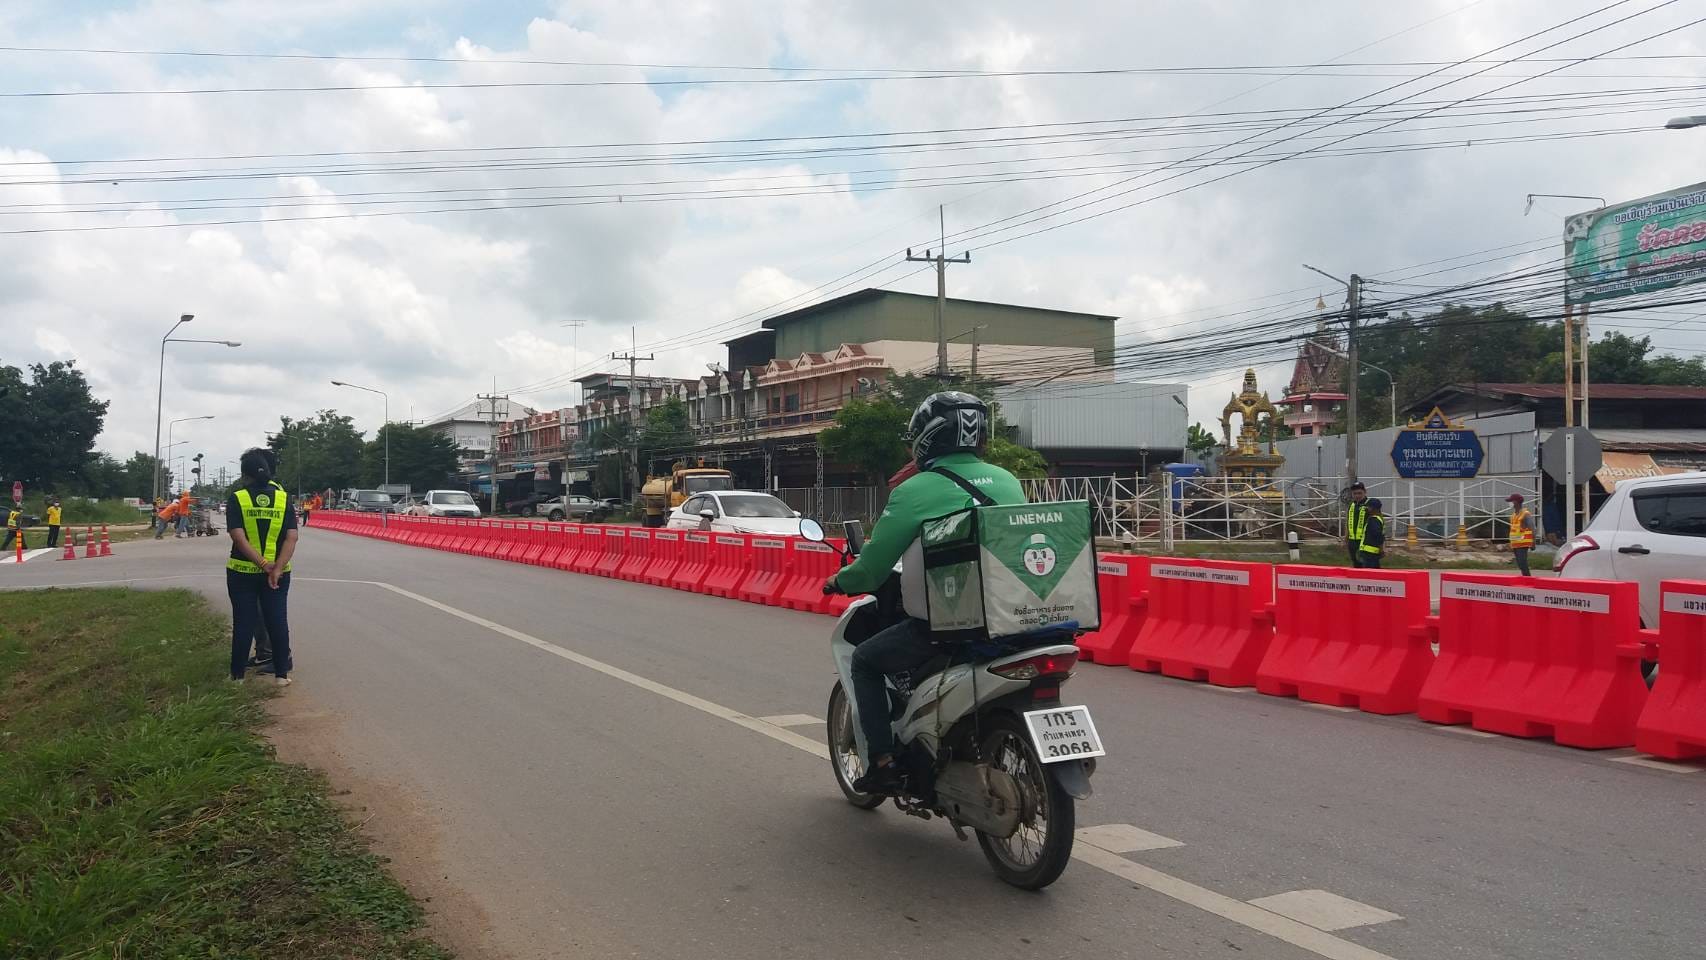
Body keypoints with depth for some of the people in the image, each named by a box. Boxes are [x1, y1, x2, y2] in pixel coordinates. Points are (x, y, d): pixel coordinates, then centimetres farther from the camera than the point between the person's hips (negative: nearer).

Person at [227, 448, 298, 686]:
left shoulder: (237, 498, -7)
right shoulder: (283, 497, -1)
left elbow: (239, 537, -16)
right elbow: (291, 537, -9)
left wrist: (264, 565, -16)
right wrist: (277, 568, -15)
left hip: (243, 572, -1)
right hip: (278, 573, 1)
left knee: (243, 623, 8)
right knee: (277, 621, 7)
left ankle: (237, 674, 15)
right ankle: (282, 673, 10)